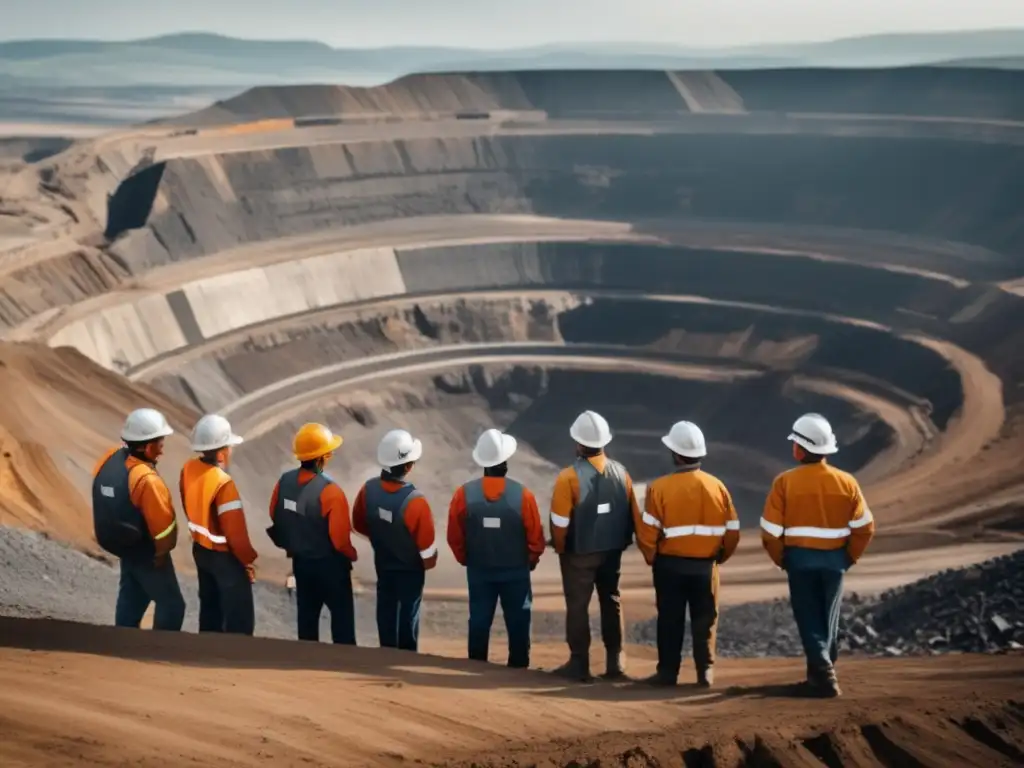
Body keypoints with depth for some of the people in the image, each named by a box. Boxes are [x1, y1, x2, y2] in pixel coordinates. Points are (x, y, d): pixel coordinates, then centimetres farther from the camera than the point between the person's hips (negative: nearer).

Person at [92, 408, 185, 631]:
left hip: (120, 543, 9)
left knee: (131, 595, 26)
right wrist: (162, 551, -6)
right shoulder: (146, 480, -33)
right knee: (171, 604, 6)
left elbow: (109, 502, 4)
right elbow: (163, 524, -25)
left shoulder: (109, 459, -9)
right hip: (146, 551, -9)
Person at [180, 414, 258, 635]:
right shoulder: (223, 484, -32)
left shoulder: (188, 469, -7)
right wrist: (248, 559, -10)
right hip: (225, 556, -9)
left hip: (200, 549, 9)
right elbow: (235, 531, -25)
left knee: (210, 607, 25)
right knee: (240, 619, 5)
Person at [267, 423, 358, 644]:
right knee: (342, 615, 8)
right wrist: (351, 556, -2)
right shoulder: (329, 491, -27)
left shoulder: (285, 481, -7)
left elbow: (274, 520, 5)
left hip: (300, 561, 6)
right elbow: (339, 536, -22)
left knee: (307, 615, 19)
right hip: (329, 564, -6)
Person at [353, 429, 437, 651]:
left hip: (382, 562, 5)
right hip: (410, 567, -5)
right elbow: (427, 545, -23)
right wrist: (429, 562, -1)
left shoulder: (369, 488, -18)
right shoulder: (414, 501, -34)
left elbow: (359, 524, -1)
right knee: (408, 612, 13)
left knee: (386, 608, 21)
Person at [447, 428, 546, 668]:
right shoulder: (522, 495, -17)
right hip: (515, 571, -2)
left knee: (479, 621, 12)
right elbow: (535, 537, -10)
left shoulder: (464, 494, -13)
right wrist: (531, 561, 9)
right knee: (517, 623, 11)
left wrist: (466, 560, 12)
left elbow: (455, 536, -5)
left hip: (478, 570, 2)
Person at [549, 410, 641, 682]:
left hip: (580, 554, -5)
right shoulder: (620, 472, -1)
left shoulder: (569, 477, -16)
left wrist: (561, 549, 1)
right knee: (612, 603, 15)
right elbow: (633, 515, 3)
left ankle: (579, 663, 8)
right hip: (613, 551, 5)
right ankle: (615, 662, 18)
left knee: (577, 606, 5)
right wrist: (620, 541, 14)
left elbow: (560, 523, -15)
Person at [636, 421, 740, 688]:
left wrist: (652, 557, 6)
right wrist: (718, 557, 17)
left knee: (670, 620, 6)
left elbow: (647, 531, -12)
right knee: (705, 620, 9)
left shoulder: (660, 487, -11)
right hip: (706, 565, 2)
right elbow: (732, 531, 2)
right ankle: (706, 672, 8)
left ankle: (668, 672, 9)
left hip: (670, 564, -2)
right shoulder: (717, 486, -1)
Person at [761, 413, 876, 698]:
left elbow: (770, 531, -10)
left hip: (799, 558, -2)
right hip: (834, 559, 2)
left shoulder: (785, 482, -11)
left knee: (809, 618, 6)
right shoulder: (846, 482, -4)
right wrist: (850, 557, 11)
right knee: (829, 617, 17)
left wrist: (781, 559, 5)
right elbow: (864, 527, -2)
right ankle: (821, 670, 27)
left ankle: (824, 674, -5)